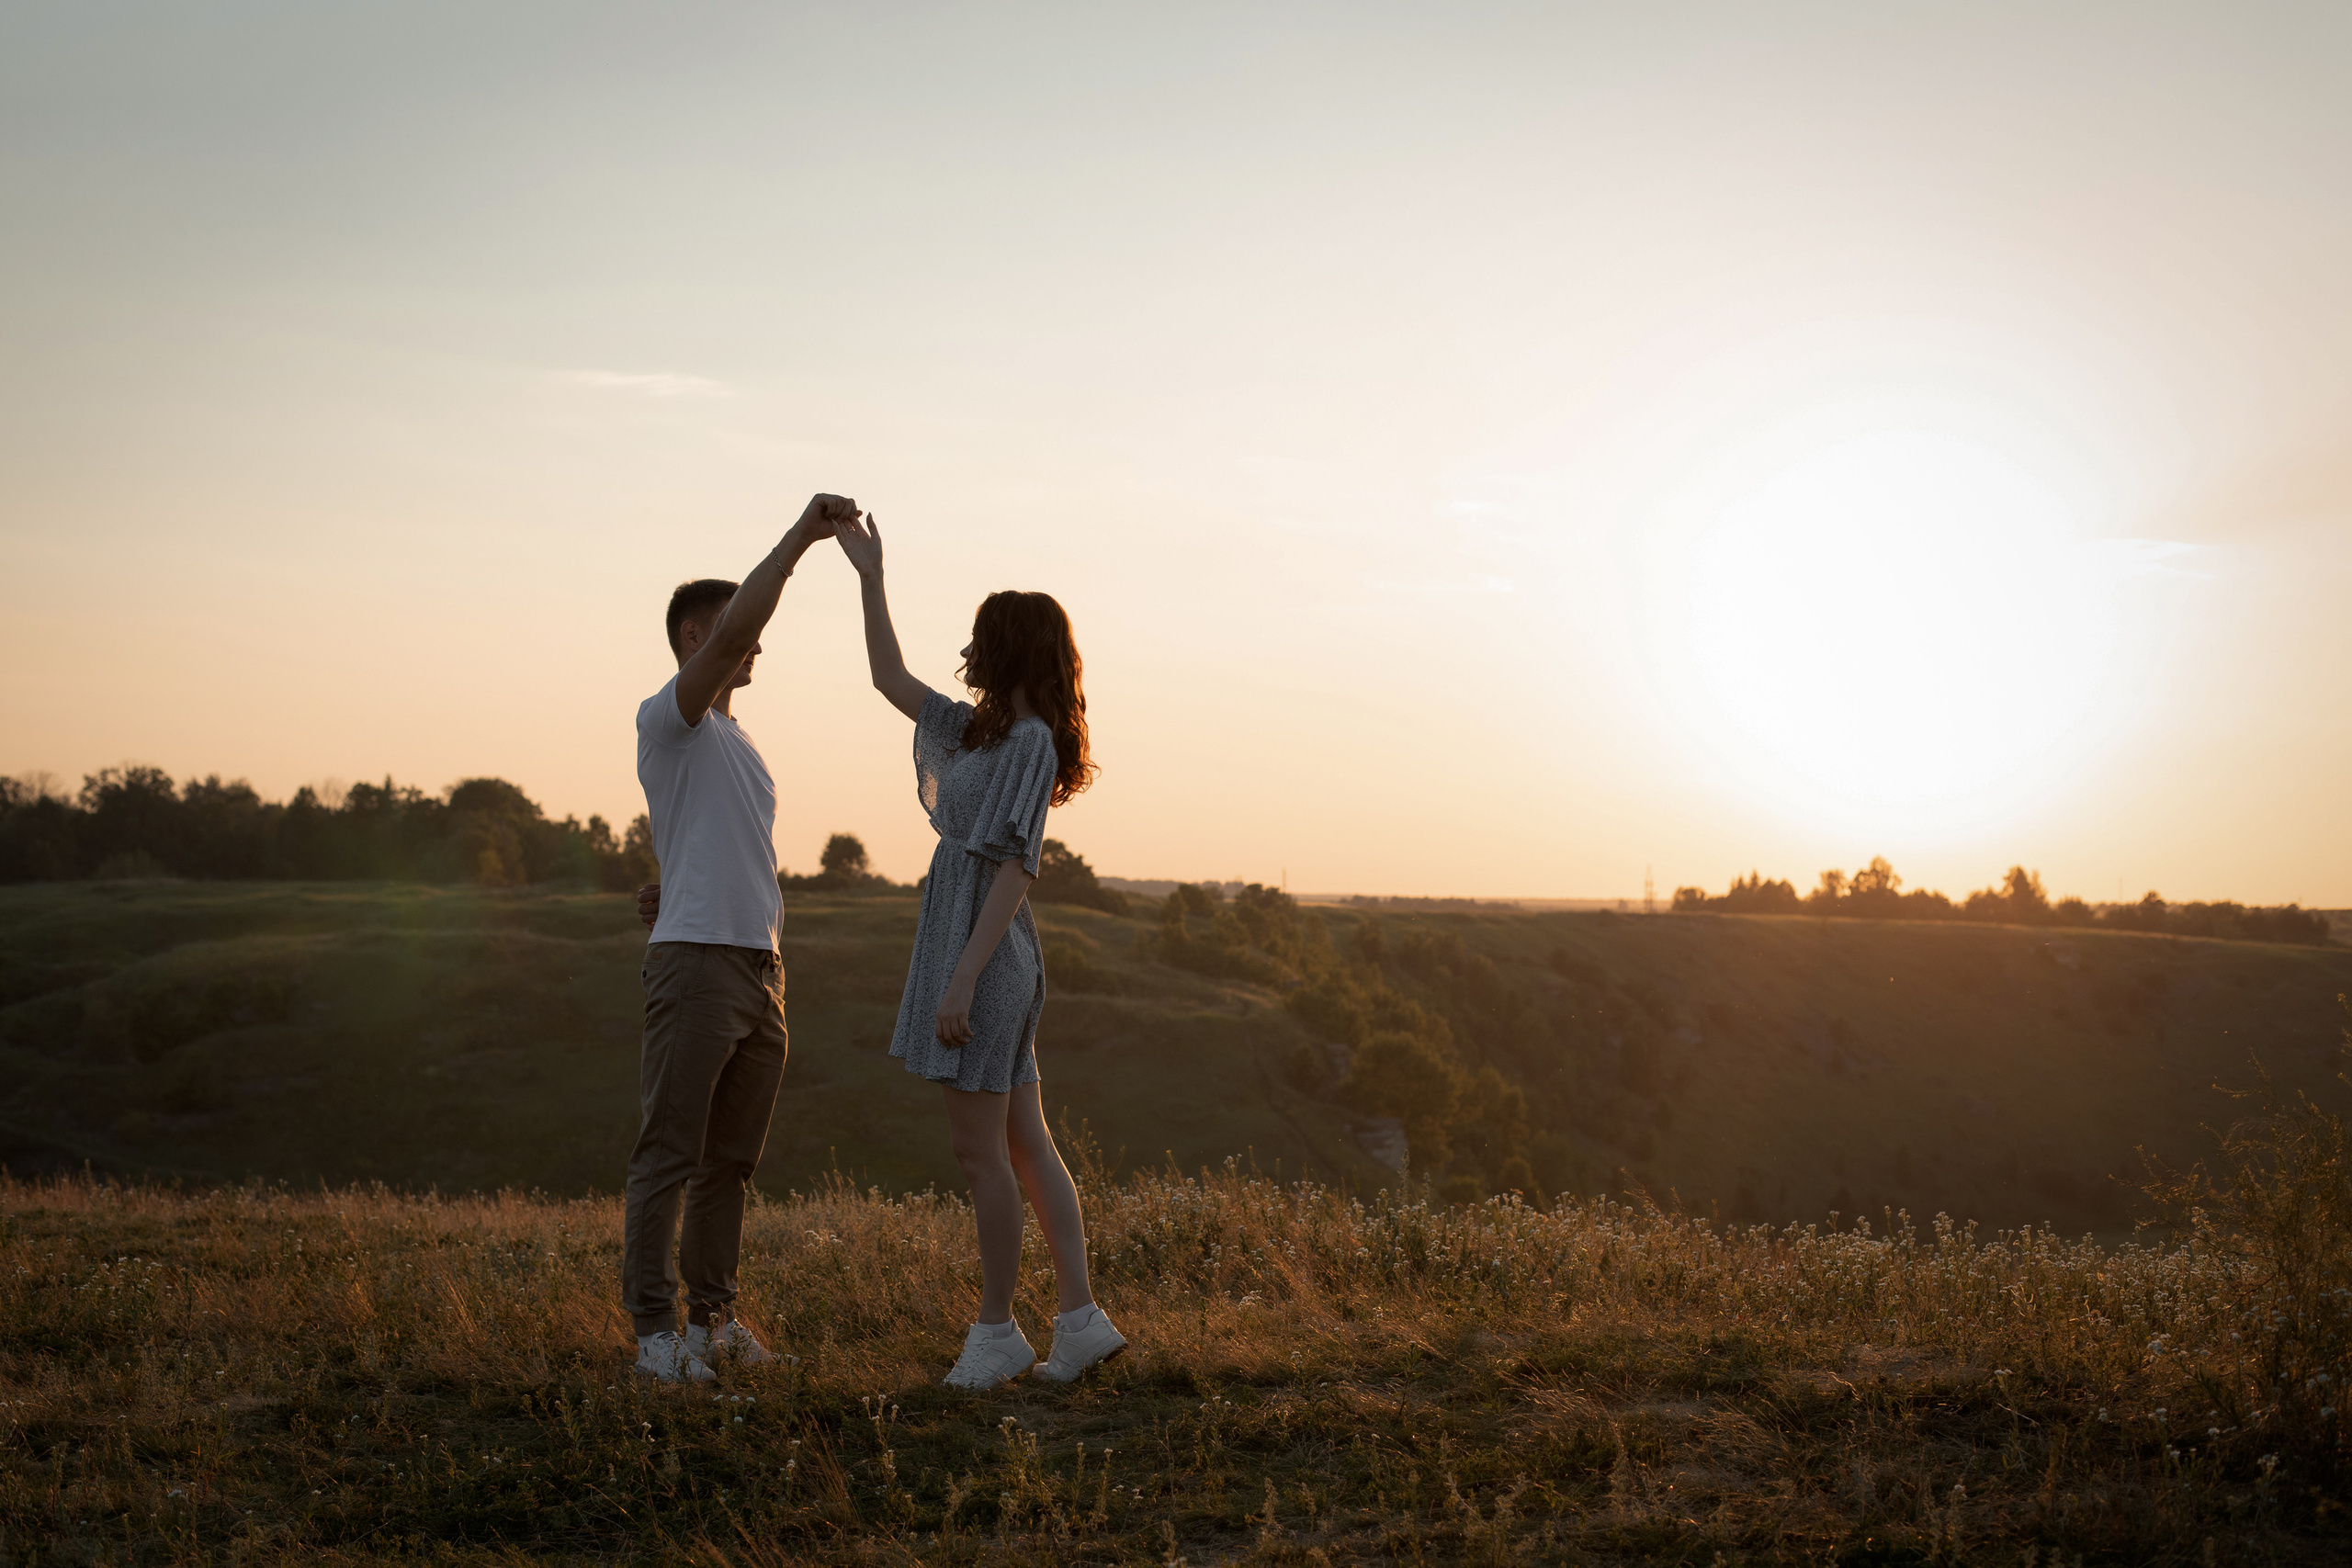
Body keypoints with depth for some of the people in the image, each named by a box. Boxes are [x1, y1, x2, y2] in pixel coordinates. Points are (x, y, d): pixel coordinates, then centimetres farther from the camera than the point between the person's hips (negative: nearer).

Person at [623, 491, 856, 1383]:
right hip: (694, 962, -9)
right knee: (671, 1153, -6)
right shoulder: (667, 720, -3)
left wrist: (770, 977, 19)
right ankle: (657, 1329, -3)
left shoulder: (738, 743, 24)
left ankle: (713, 1316, 18)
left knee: (731, 1159, 11)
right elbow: (732, 630, -20)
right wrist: (800, 538, -20)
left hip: (760, 969, 9)